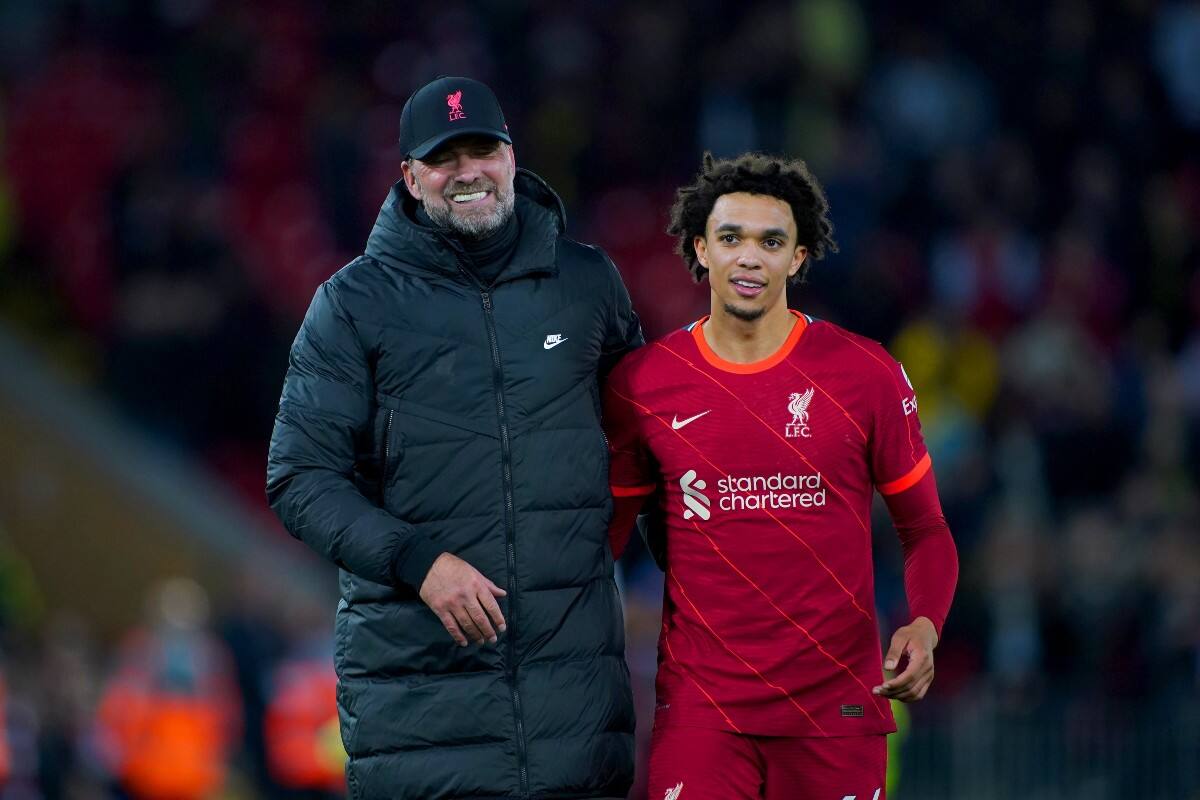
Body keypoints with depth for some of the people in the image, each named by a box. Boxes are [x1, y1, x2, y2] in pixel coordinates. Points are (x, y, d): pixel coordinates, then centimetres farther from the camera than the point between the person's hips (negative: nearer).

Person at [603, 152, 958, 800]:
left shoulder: (864, 372, 1)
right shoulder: (641, 383, 3)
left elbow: (925, 531, 7)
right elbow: (606, 533, 11)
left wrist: (925, 624, -12)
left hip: (837, 706, 0)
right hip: (700, 711, 0)